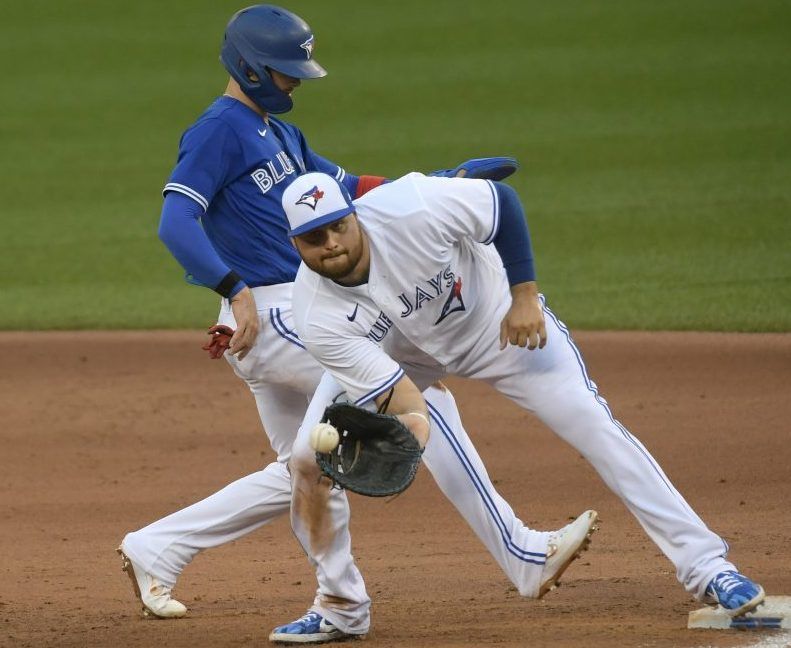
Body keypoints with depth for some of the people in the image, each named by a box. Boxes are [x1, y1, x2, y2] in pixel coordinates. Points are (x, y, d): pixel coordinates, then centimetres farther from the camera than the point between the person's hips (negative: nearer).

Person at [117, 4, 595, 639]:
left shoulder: (281, 134, 19)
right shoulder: (219, 131, -11)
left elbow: (348, 189, 19)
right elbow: (177, 222, -21)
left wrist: (443, 182, 11)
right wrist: (237, 290, -30)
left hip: (294, 317, 10)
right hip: (269, 317, -10)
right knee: (420, 395, -9)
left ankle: (155, 551, 19)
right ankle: (521, 555, -9)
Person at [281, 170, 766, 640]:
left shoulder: (408, 208, -38)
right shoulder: (319, 320, -31)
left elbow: (503, 202, -21)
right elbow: (404, 401, -30)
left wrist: (524, 297, -24)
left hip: (495, 317, -2)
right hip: (401, 349, 2)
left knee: (590, 421, -13)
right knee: (308, 457, -11)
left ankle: (705, 565, -7)